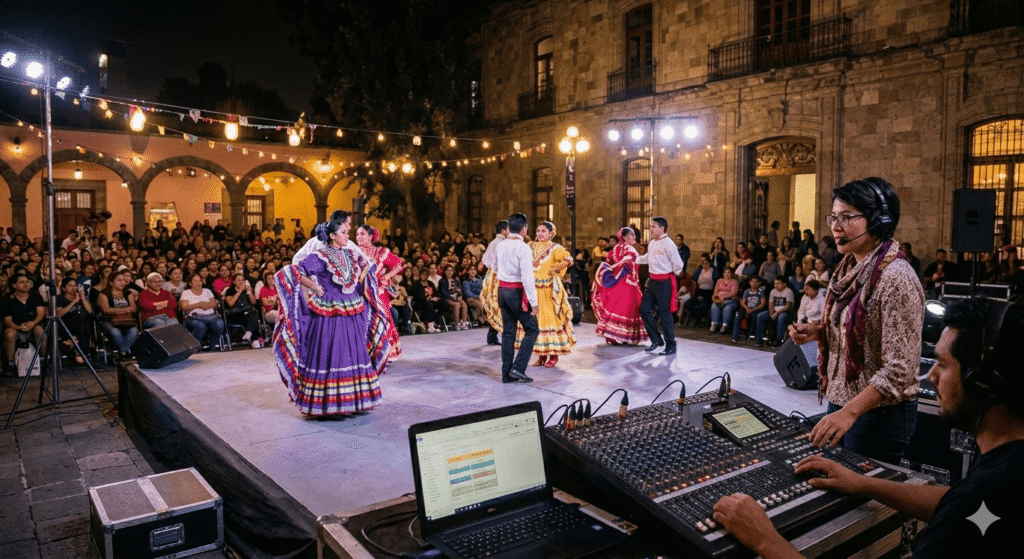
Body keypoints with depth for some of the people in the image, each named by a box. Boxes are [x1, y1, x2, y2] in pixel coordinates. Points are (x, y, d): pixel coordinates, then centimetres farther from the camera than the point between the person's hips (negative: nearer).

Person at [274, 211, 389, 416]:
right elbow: (295, 272, -13)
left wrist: (359, 282, 12)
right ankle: (326, 402, 7)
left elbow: (368, 265, 25)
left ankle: (352, 398, 22)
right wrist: (316, 288, -12)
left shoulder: (351, 253, 8)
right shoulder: (320, 257, -10)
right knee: (328, 355, -2)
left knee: (353, 354, 10)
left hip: (352, 316, 6)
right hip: (329, 316, -6)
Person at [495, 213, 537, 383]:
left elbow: (495, 269, 22)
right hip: (517, 291, -7)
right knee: (532, 330, 4)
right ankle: (518, 368, -5)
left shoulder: (501, 246, 7)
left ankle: (507, 373, 15)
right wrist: (533, 302, -17)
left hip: (502, 290, 7)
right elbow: (527, 277, -19)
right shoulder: (523, 248, -15)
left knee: (508, 332, 12)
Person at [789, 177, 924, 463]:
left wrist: (850, 412, -30)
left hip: (878, 412, -8)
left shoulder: (896, 278, -19)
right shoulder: (850, 268, 7)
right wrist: (817, 331, 0)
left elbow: (900, 369, -23)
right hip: (840, 401, 8)